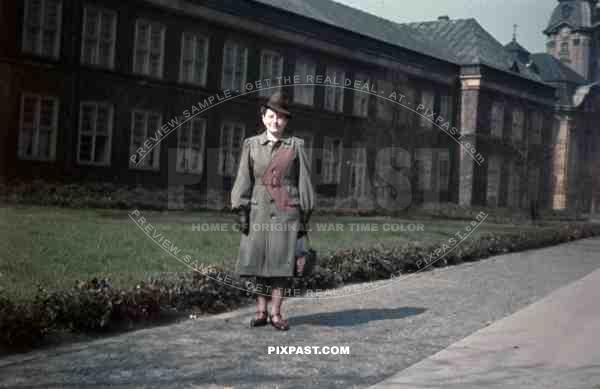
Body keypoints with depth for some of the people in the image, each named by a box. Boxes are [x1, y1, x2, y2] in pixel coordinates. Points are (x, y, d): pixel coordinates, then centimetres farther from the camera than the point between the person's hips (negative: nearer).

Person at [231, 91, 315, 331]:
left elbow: (303, 181, 5)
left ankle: (276, 313, 7)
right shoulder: (251, 145, 6)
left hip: (286, 211, -1)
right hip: (259, 210, 1)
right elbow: (244, 179, 5)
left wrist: (304, 216, 1)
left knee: (281, 261, -2)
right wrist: (242, 212, -2)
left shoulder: (295, 146, 4)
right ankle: (261, 312, 11)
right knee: (259, 260, 2)